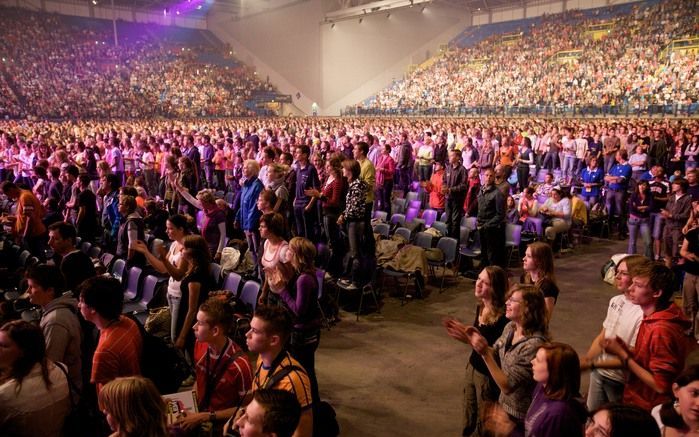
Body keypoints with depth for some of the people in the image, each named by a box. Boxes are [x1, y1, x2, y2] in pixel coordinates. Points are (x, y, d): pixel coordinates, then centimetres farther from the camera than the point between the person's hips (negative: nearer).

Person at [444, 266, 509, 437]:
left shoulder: (503, 318, -27)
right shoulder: (481, 307, -2)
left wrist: (470, 340, -34)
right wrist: (463, 331, -7)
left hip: (489, 375, -7)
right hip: (473, 366, 7)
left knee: (484, 423, 13)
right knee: (469, 416, 23)